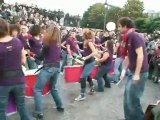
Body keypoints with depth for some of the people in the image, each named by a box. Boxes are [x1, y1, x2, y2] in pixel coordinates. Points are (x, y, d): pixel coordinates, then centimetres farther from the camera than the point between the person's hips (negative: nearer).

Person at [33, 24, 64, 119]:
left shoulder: (48, 43, -10)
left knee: (37, 89, -1)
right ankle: (60, 106, 29)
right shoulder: (58, 44, 9)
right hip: (57, 67, 7)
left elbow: (41, 57, -6)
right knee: (53, 88, 25)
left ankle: (39, 112, -5)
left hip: (48, 68, -7)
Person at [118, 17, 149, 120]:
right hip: (132, 71, 9)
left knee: (132, 98, -2)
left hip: (139, 73, -9)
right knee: (128, 96, 15)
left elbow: (140, 56, -23)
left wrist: (137, 74, -23)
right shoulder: (129, 37, 9)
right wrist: (124, 70, 14)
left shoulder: (135, 36, -18)